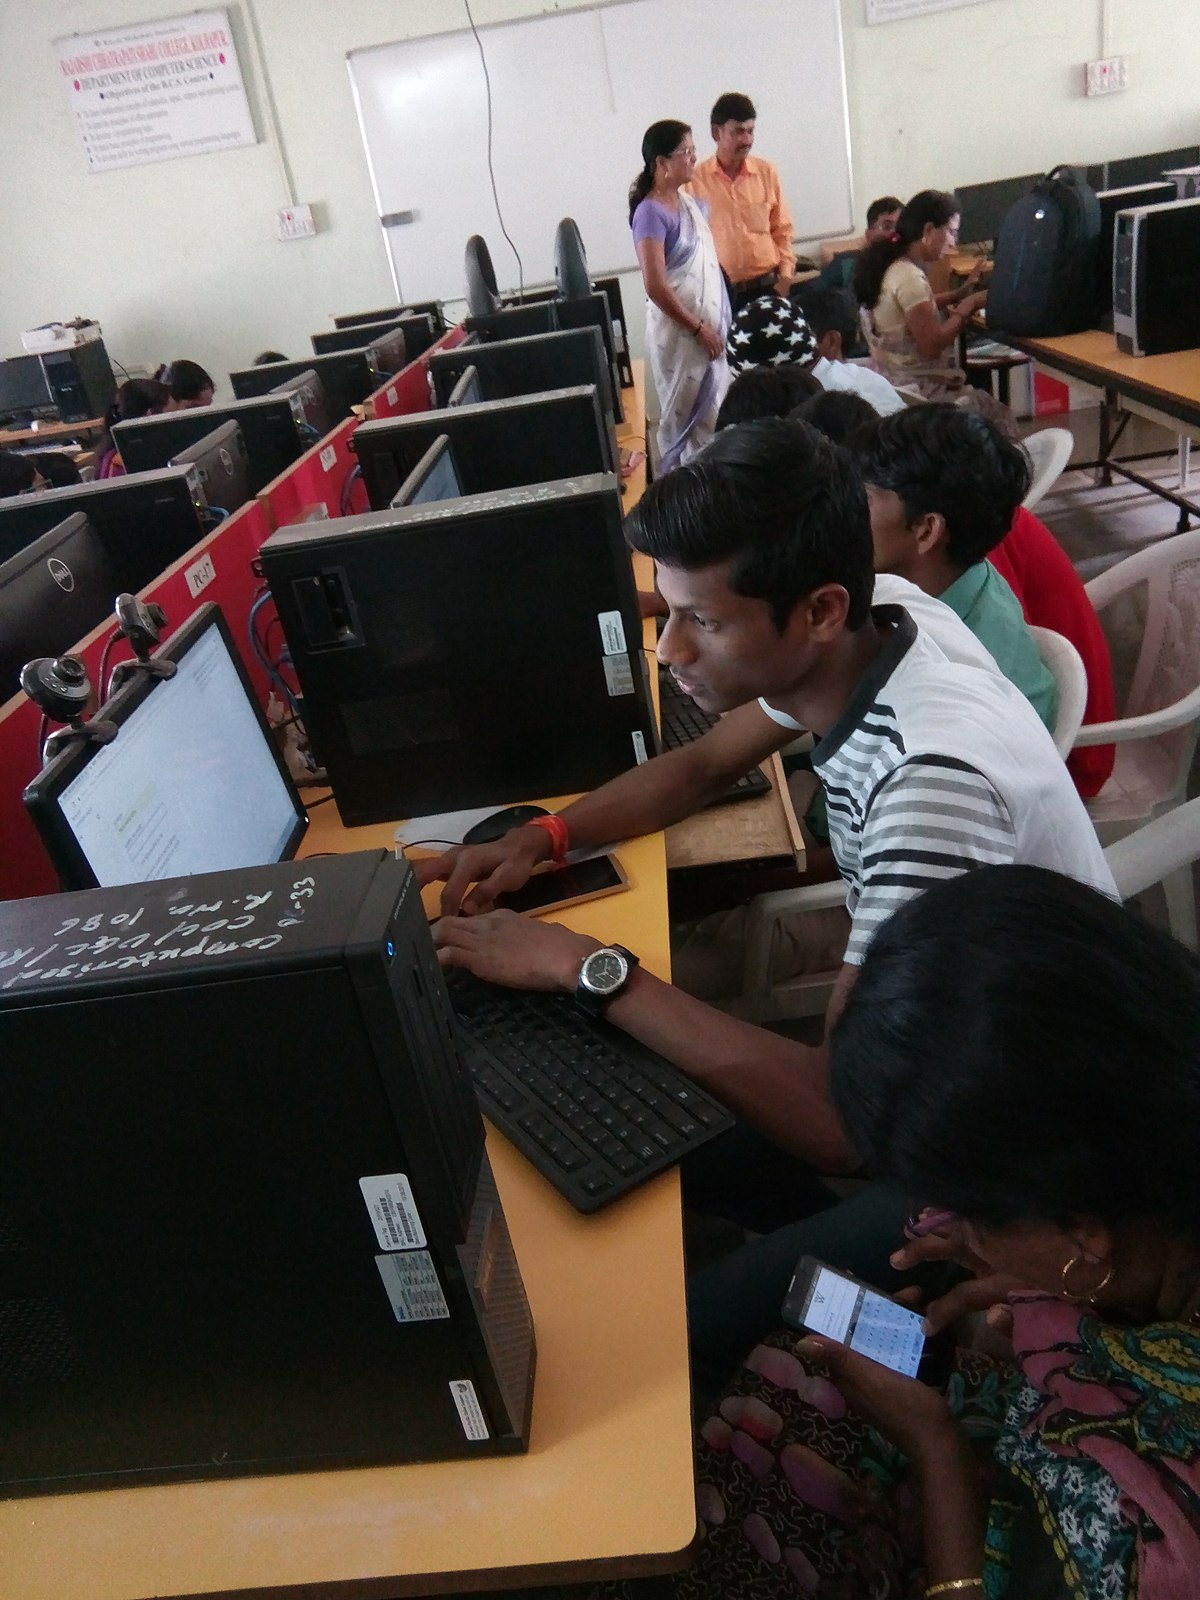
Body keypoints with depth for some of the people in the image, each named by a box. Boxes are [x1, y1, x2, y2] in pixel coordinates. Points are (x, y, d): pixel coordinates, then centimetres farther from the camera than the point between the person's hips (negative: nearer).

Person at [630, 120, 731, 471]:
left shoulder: (689, 201, 10)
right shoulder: (651, 213, -15)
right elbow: (655, 286, -20)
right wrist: (698, 328, -17)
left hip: (710, 323, 8)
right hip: (679, 331, -8)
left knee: (714, 414, 13)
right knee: (686, 416, 1)